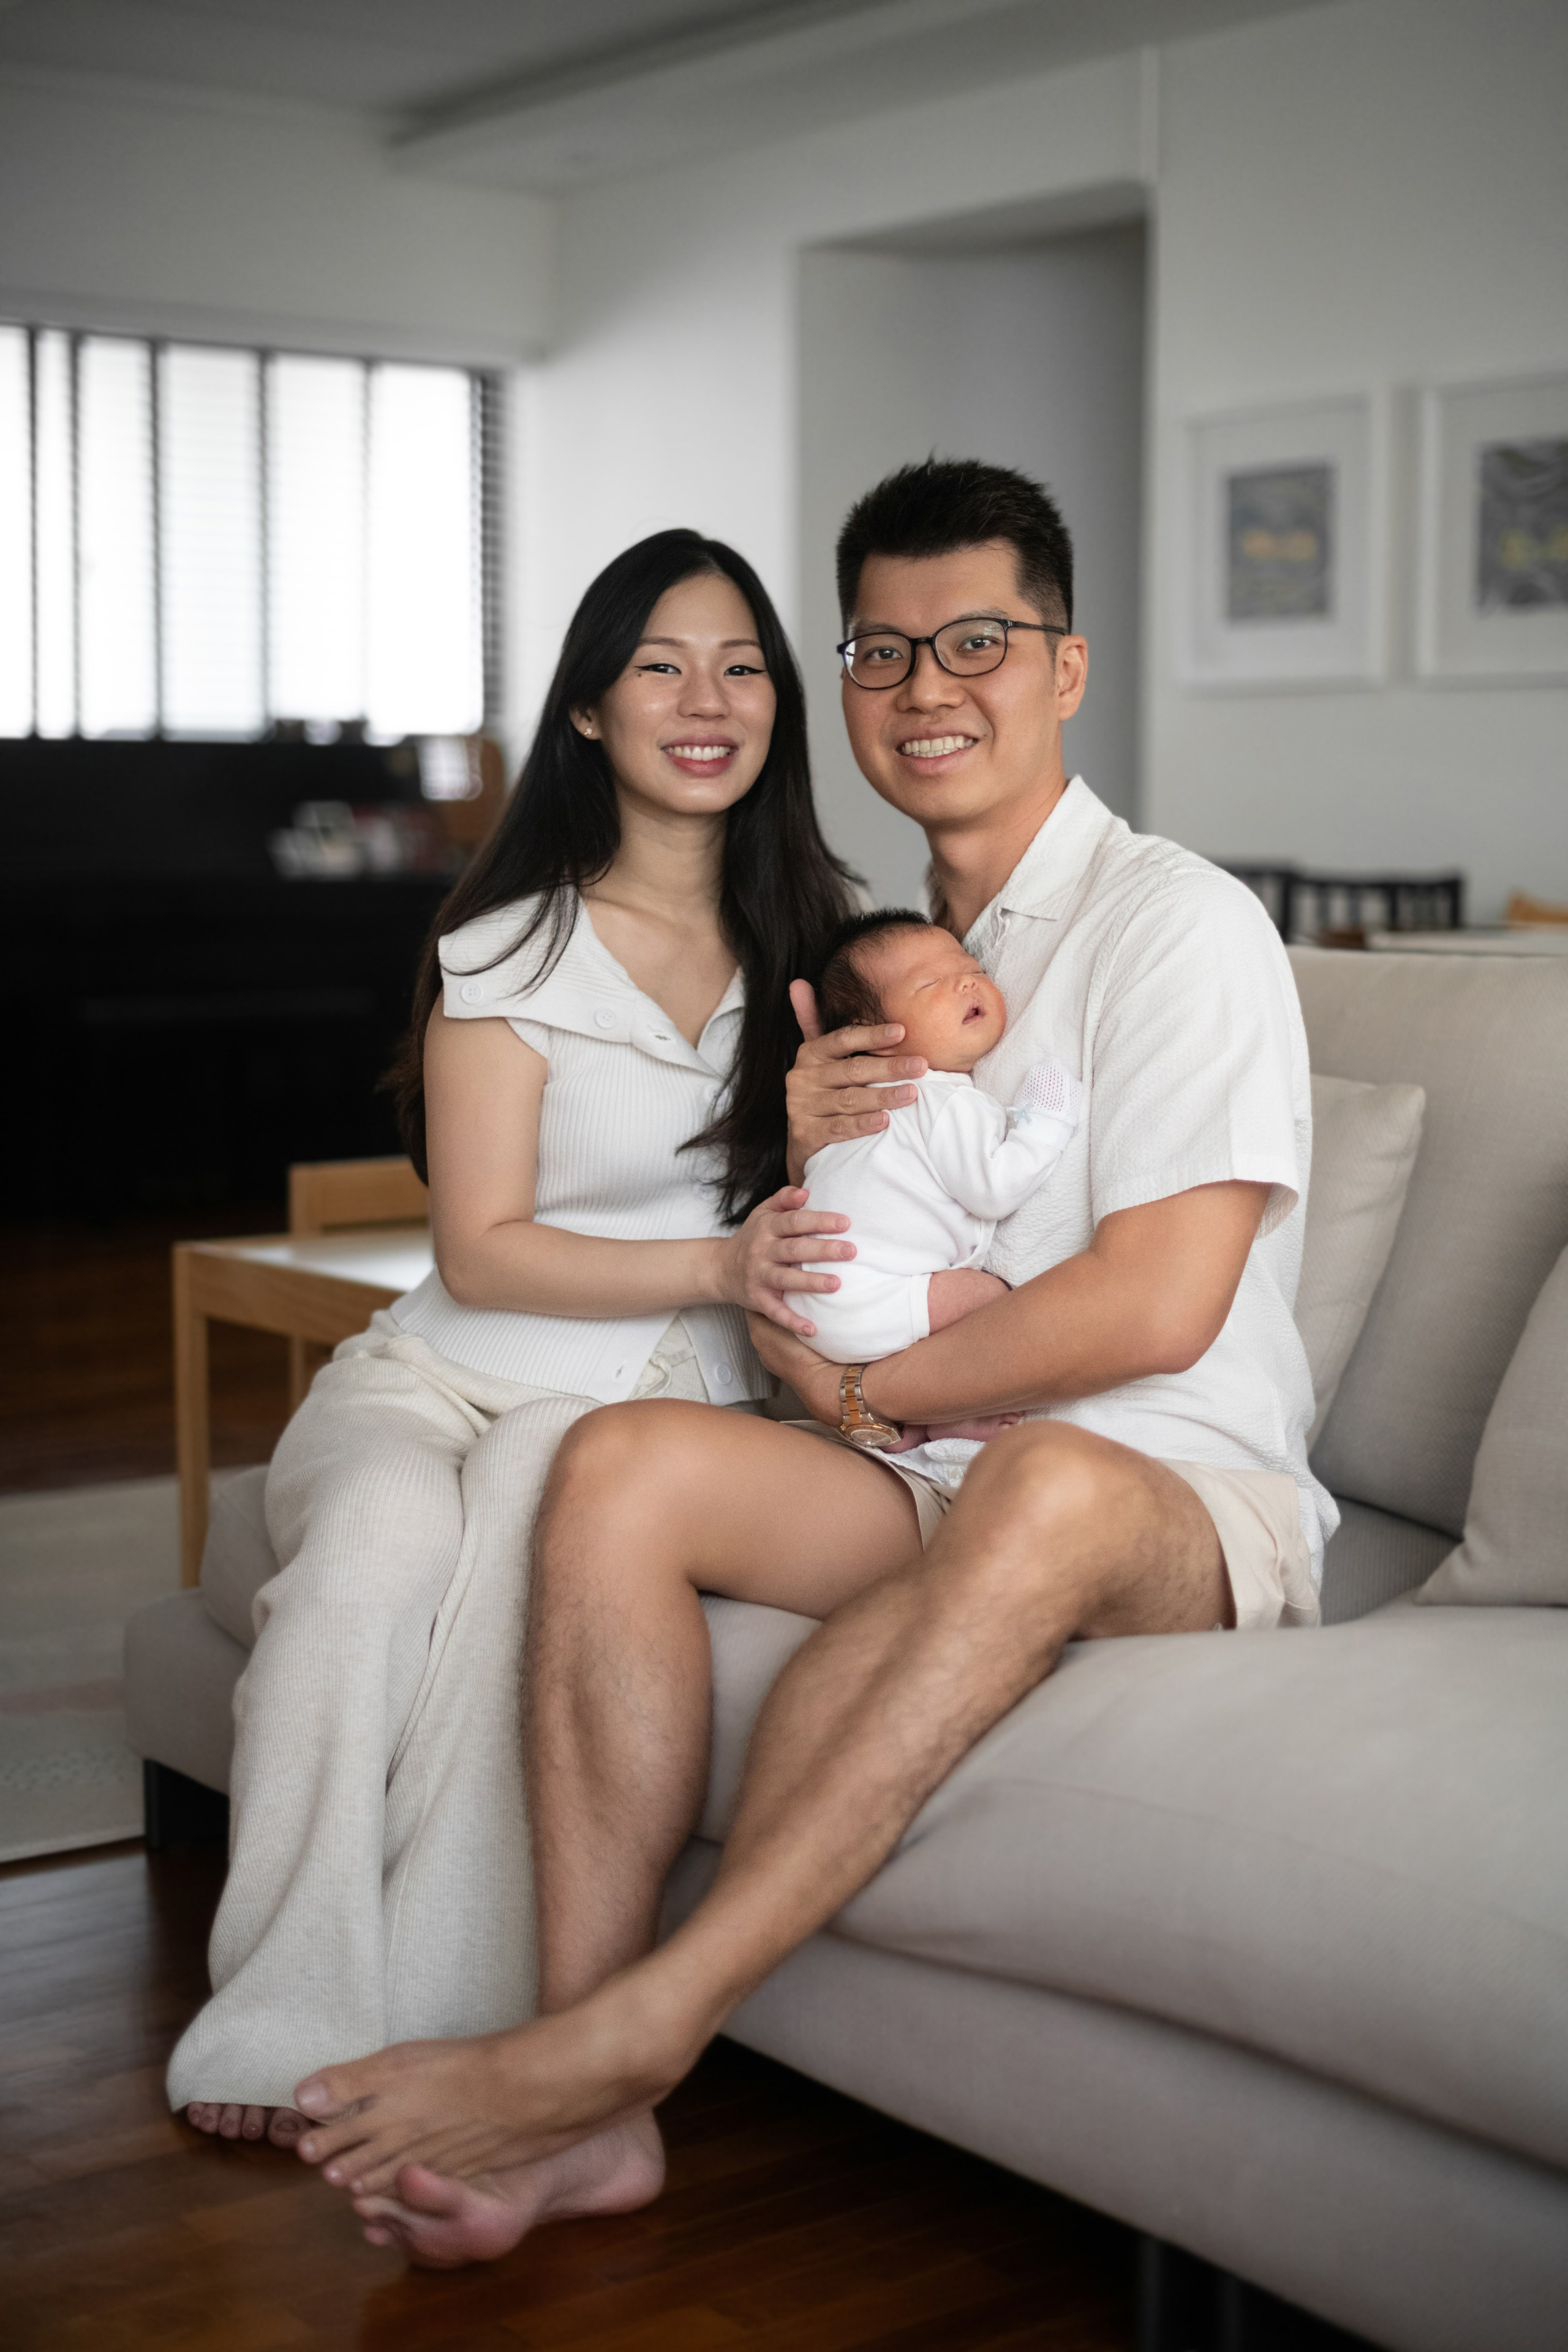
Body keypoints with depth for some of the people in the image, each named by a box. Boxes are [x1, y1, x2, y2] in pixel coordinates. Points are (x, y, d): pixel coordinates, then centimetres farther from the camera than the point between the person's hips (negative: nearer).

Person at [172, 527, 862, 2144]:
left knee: (532, 1520, -36)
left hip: (656, 1401, 1)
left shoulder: (817, 935, 12)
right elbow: (481, 1250, -5)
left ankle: (438, 2035, -32)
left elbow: (833, 1216, 17)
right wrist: (717, 1265, -19)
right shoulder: (509, 951, 1)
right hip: (445, 1373, -1)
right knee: (381, 1543, -36)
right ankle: (283, 2034, -27)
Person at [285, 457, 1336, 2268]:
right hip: (928, 1477, 6)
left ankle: (630, 2033, -38)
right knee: (620, 1460, -21)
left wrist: (867, 1388, -7)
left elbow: (1157, 1305, -16)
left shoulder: (1175, 923, -5)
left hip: (1183, 1493, -6)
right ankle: (590, 2121, -27)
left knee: (1048, 1491, -41)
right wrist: (804, 1152, -4)